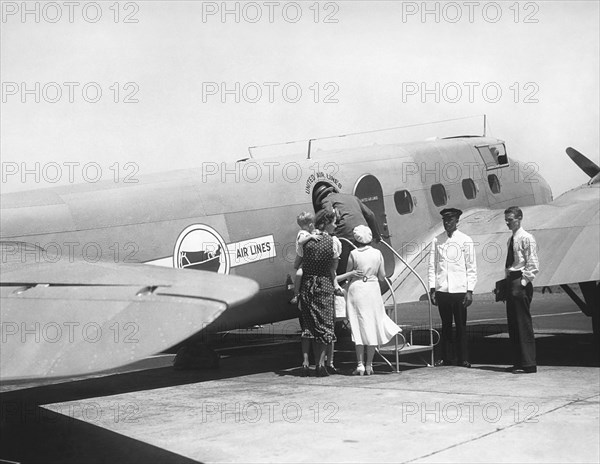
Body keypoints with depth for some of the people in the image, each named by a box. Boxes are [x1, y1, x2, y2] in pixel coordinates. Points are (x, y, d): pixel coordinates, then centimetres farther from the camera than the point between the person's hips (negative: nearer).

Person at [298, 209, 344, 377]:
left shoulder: (307, 240, 2)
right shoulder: (334, 242, -6)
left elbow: (298, 266, 2)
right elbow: (332, 270, -2)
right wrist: (335, 284, 12)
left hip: (306, 284, 3)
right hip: (324, 285, -3)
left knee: (307, 325, 12)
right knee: (323, 325, 5)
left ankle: (305, 362, 8)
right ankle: (320, 364, 2)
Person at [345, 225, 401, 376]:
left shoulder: (353, 254, -7)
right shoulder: (377, 253, 0)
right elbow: (382, 276, 4)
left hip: (356, 289, -2)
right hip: (373, 290, 2)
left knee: (358, 327, 3)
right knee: (372, 326, 9)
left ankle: (360, 364, -1)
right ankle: (369, 365, 10)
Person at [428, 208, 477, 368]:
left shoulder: (465, 240, 1)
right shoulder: (437, 240, 6)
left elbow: (471, 268, 2)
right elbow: (432, 266, 9)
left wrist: (470, 291, -5)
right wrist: (432, 288, 1)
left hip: (460, 290, -2)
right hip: (442, 290, 2)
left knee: (461, 325, 2)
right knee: (445, 325, 8)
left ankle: (463, 359, 10)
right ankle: (446, 357, 16)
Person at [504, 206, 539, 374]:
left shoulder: (526, 238, -9)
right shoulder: (511, 240, 17)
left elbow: (533, 265, -13)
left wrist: (523, 282, -17)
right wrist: (507, 283, 14)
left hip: (521, 283, -9)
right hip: (511, 282, 9)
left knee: (523, 324, -8)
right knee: (513, 324, 11)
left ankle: (528, 364, -5)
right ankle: (518, 362, 17)